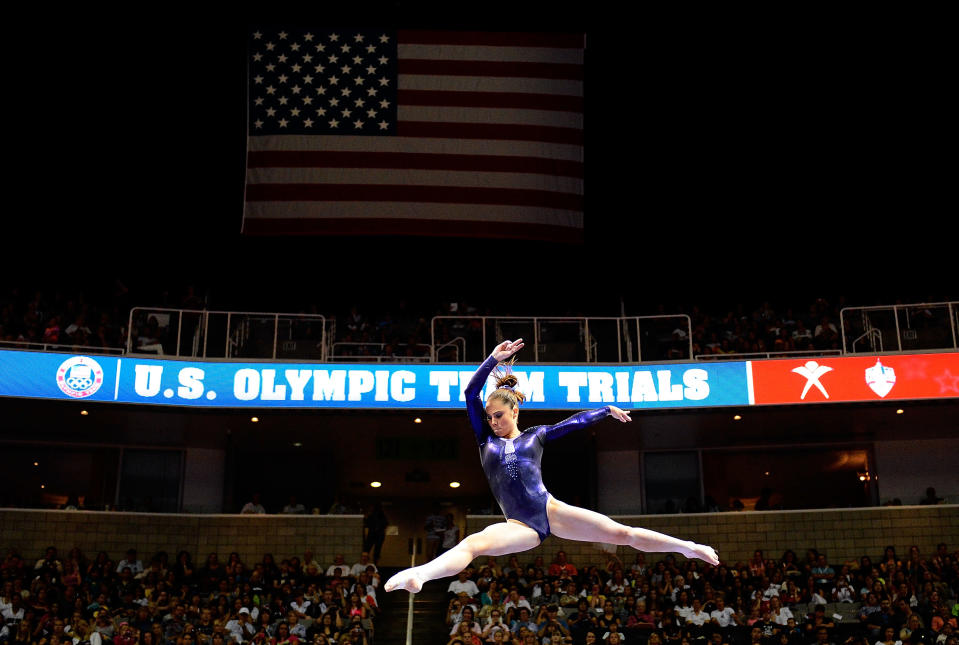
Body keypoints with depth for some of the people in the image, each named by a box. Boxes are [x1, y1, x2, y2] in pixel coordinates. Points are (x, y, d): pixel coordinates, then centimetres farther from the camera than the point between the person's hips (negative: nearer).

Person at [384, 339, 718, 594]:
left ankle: (688, 547, 8)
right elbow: (470, 394, 4)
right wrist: (494, 359, -2)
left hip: (552, 511, 0)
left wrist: (608, 409, 24)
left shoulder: (535, 435, 14)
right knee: (471, 544, -29)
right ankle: (418, 575, -51)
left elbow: (575, 421, 23)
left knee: (621, 533, -3)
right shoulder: (486, 440, 14)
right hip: (520, 526, 0)